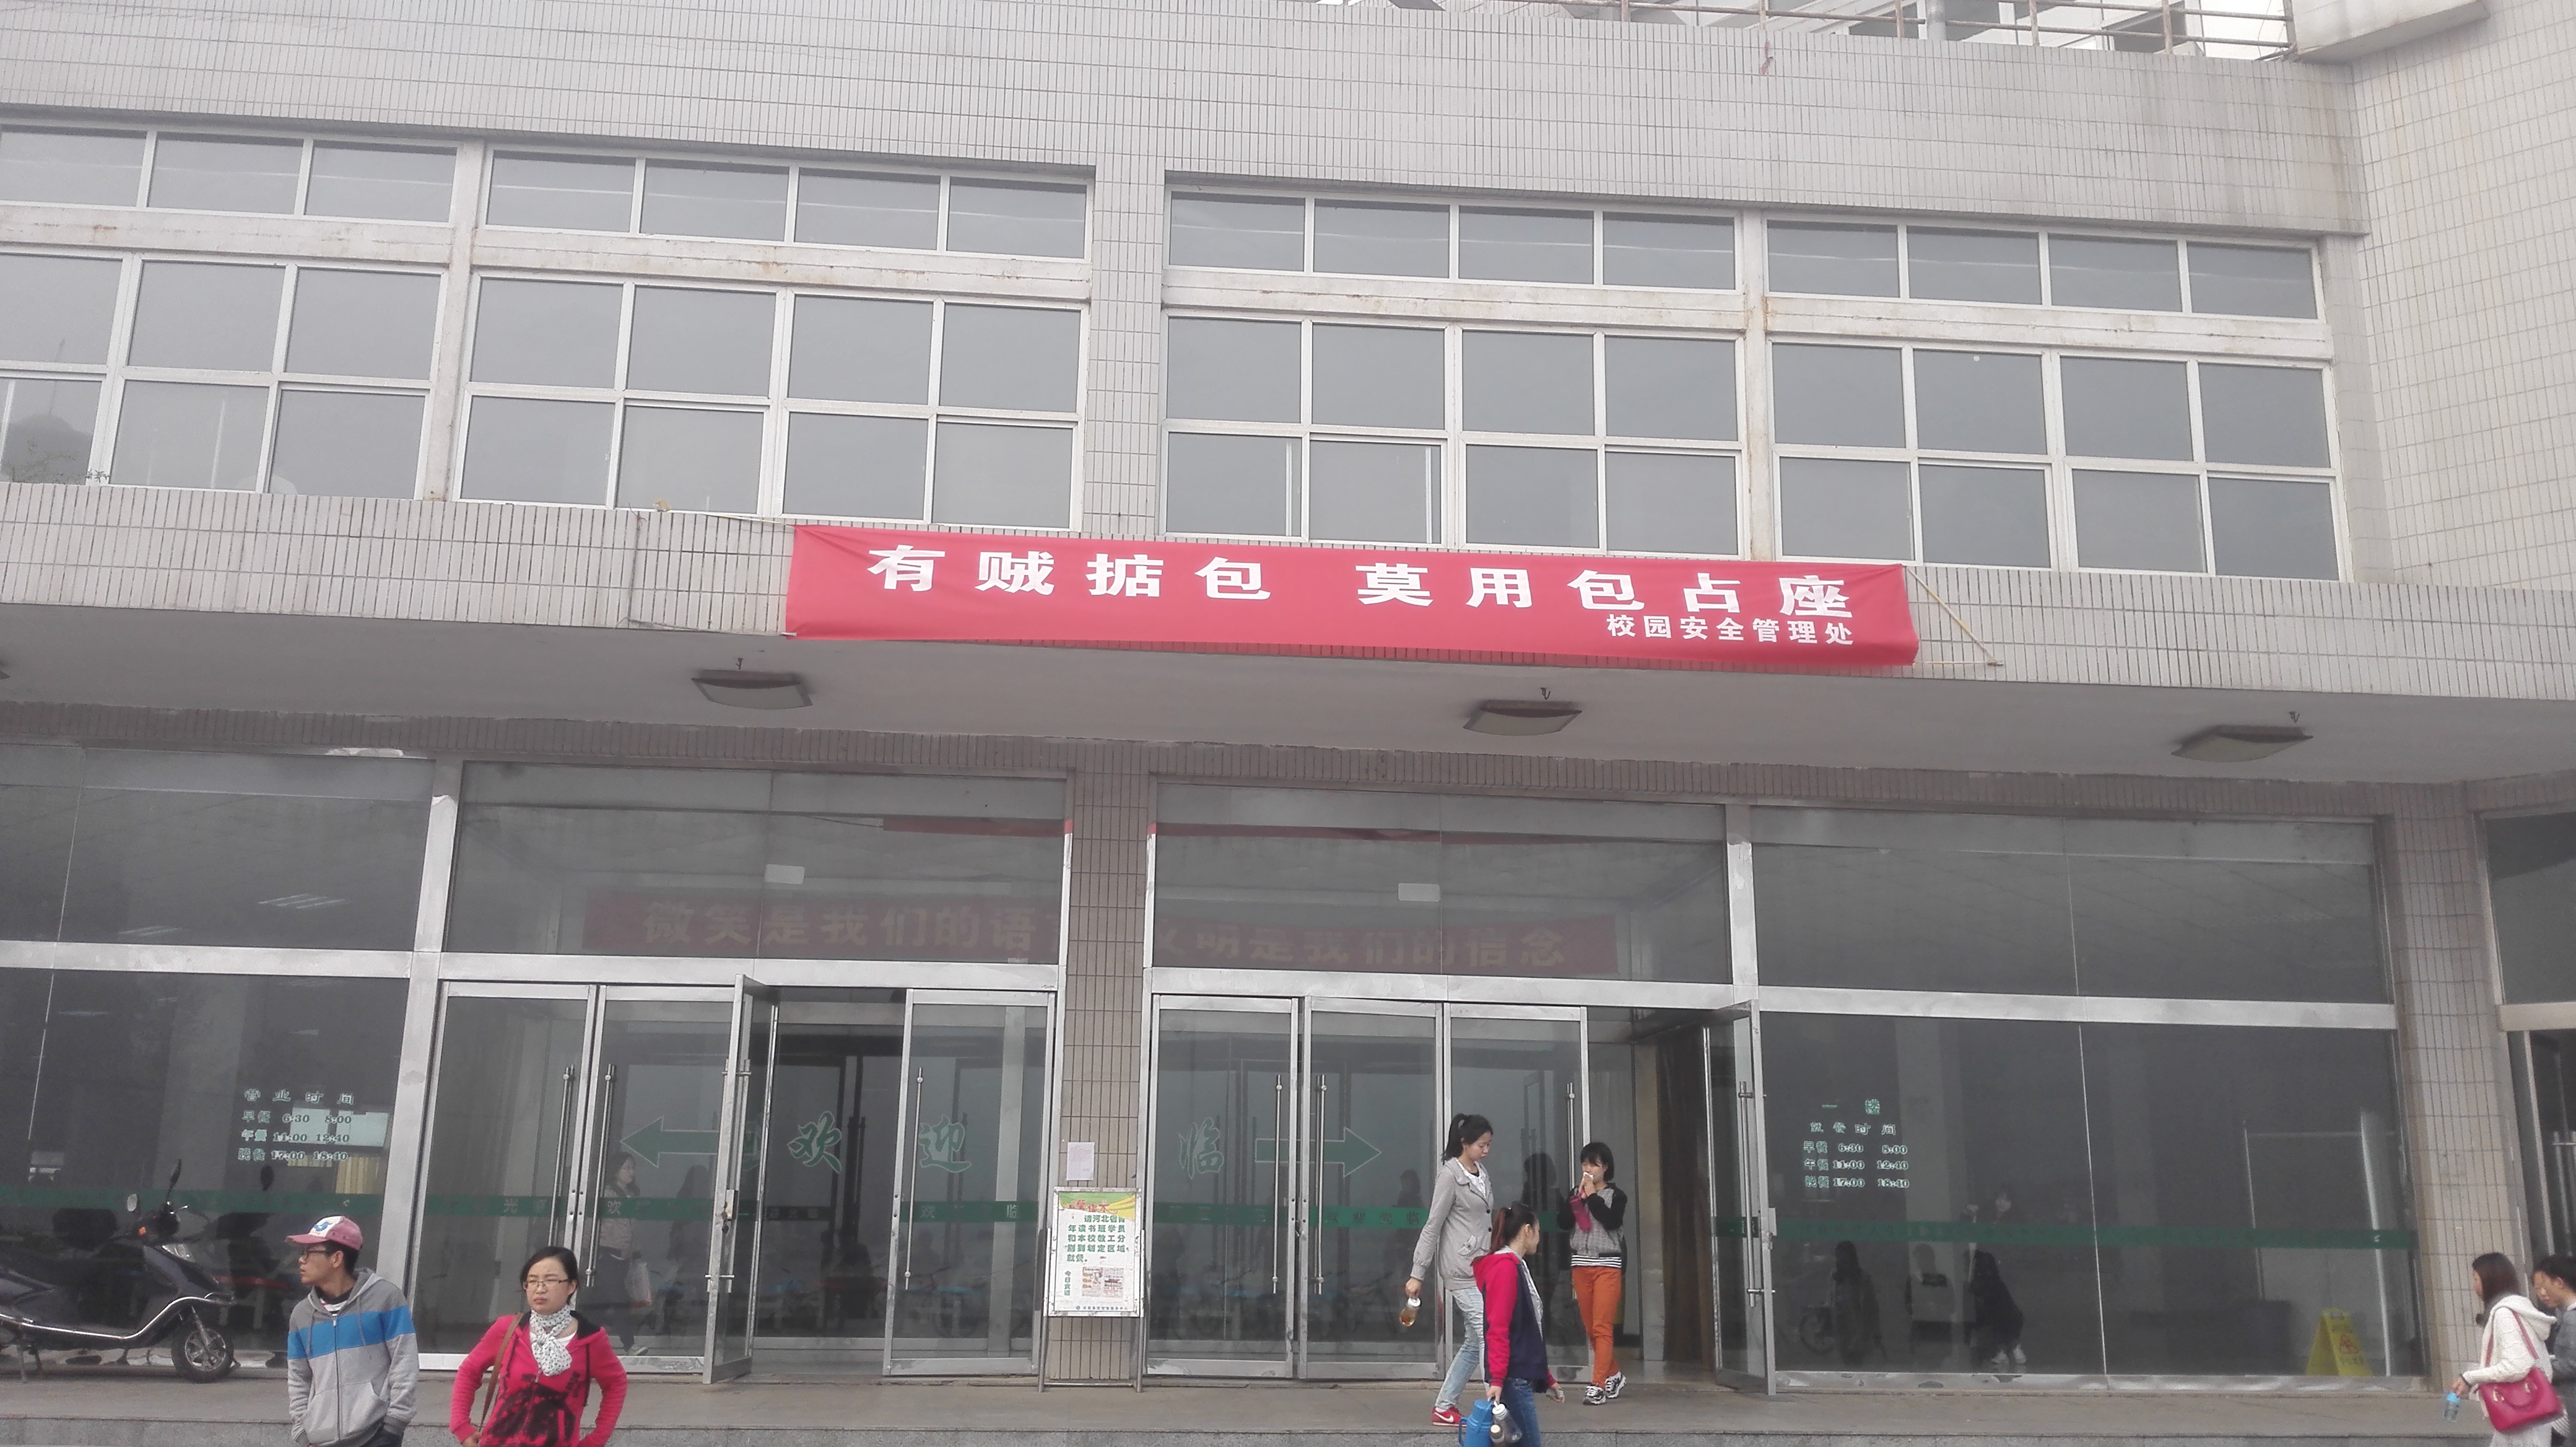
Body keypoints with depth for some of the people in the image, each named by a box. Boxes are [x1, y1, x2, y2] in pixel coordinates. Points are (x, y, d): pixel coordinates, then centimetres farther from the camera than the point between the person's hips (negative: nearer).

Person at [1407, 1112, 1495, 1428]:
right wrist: (1417, 1274, -10)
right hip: (1461, 1269, -8)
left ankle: (1443, 1407, 19)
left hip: (1481, 1268, 8)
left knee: (1474, 1342, 11)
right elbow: (1433, 1226, -10)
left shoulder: (1481, 1174, 13)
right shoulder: (1450, 1176, -10)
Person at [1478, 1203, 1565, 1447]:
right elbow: (1498, 1329, -19)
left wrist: (1547, 1379, 25)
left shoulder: (1518, 1267, 19)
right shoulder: (1505, 1267, -11)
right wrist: (1497, 1380, -24)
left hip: (1523, 1378, 10)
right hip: (1512, 1379, -10)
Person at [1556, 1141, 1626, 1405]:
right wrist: (1579, 1198, -8)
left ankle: (1598, 1385, -12)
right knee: (1591, 1329, 7)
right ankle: (1615, 1376, 24)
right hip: (1581, 1265, 4)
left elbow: (1612, 1221, -14)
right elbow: (1562, 1223, 0)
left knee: (1602, 1328, -10)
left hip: (1607, 1266, -4)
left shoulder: (1616, 1195, 4)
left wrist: (1592, 1196, -9)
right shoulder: (1574, 1194, 13)